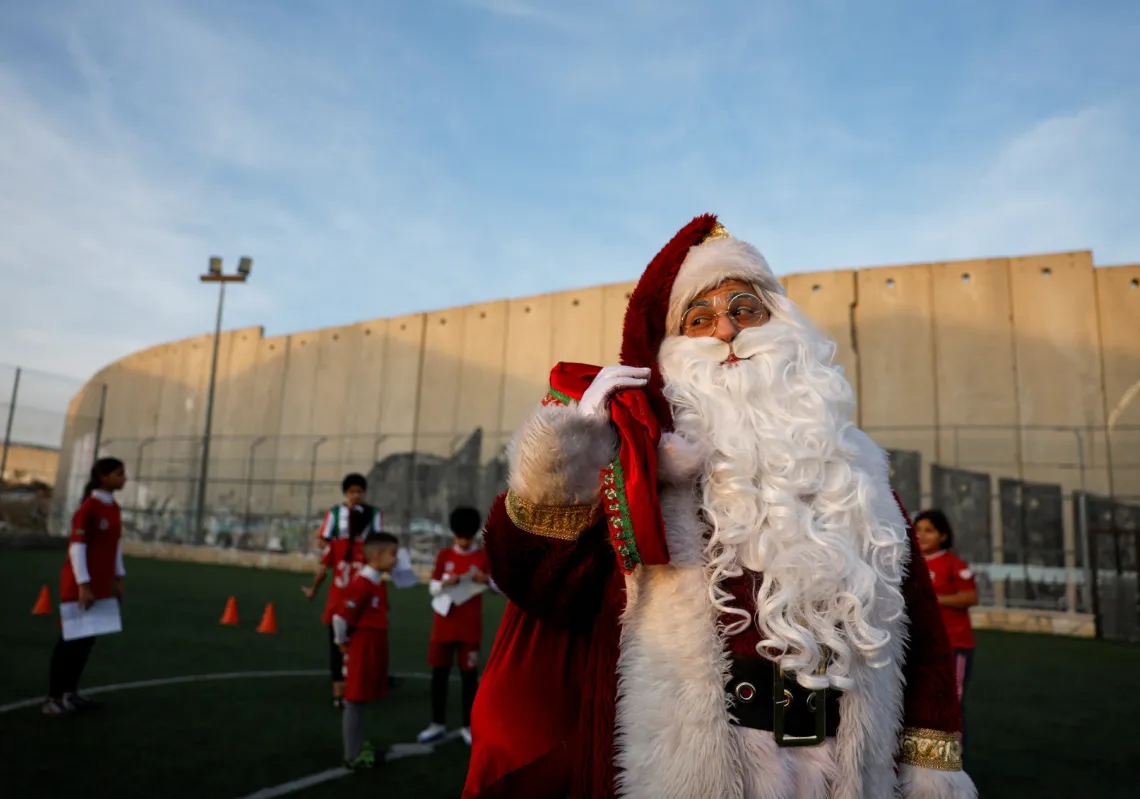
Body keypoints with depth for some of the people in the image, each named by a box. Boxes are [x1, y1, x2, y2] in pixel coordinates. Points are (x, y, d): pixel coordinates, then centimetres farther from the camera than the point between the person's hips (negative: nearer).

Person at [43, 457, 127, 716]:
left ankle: (70, 693, 21)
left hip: (101, 584, 8)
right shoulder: (88, 508, -16)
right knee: (72, 638, -2)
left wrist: (118, 579, 13)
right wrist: (83, 585, -21)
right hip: (80, 584, -8)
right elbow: (77, 548, -19)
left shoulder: (113, 508, 9)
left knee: (88, 637, 11)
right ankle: (53, 699, 7)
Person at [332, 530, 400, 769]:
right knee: (354, 703, 2)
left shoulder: (380, 584, 9)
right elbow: (340, 617, -22)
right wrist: (343, 643, -8)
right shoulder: (361, 584, -21)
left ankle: (358, 748, 27)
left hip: (374, 651, 9)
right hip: (361, 653, -9)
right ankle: (352, 756, 11)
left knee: (361, 702, 17)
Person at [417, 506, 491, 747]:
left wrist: (486, 580, -22)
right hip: (444, 624, 2)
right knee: (439, 673, 8)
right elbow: (432, 588, 4)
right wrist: (445, 582, -17)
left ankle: (468, 726, 15)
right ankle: (438, 724, 21)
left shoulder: (484, 557, -2)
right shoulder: (444, 555, 3)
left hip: (470, 627, -2)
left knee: (469, 676, 3)